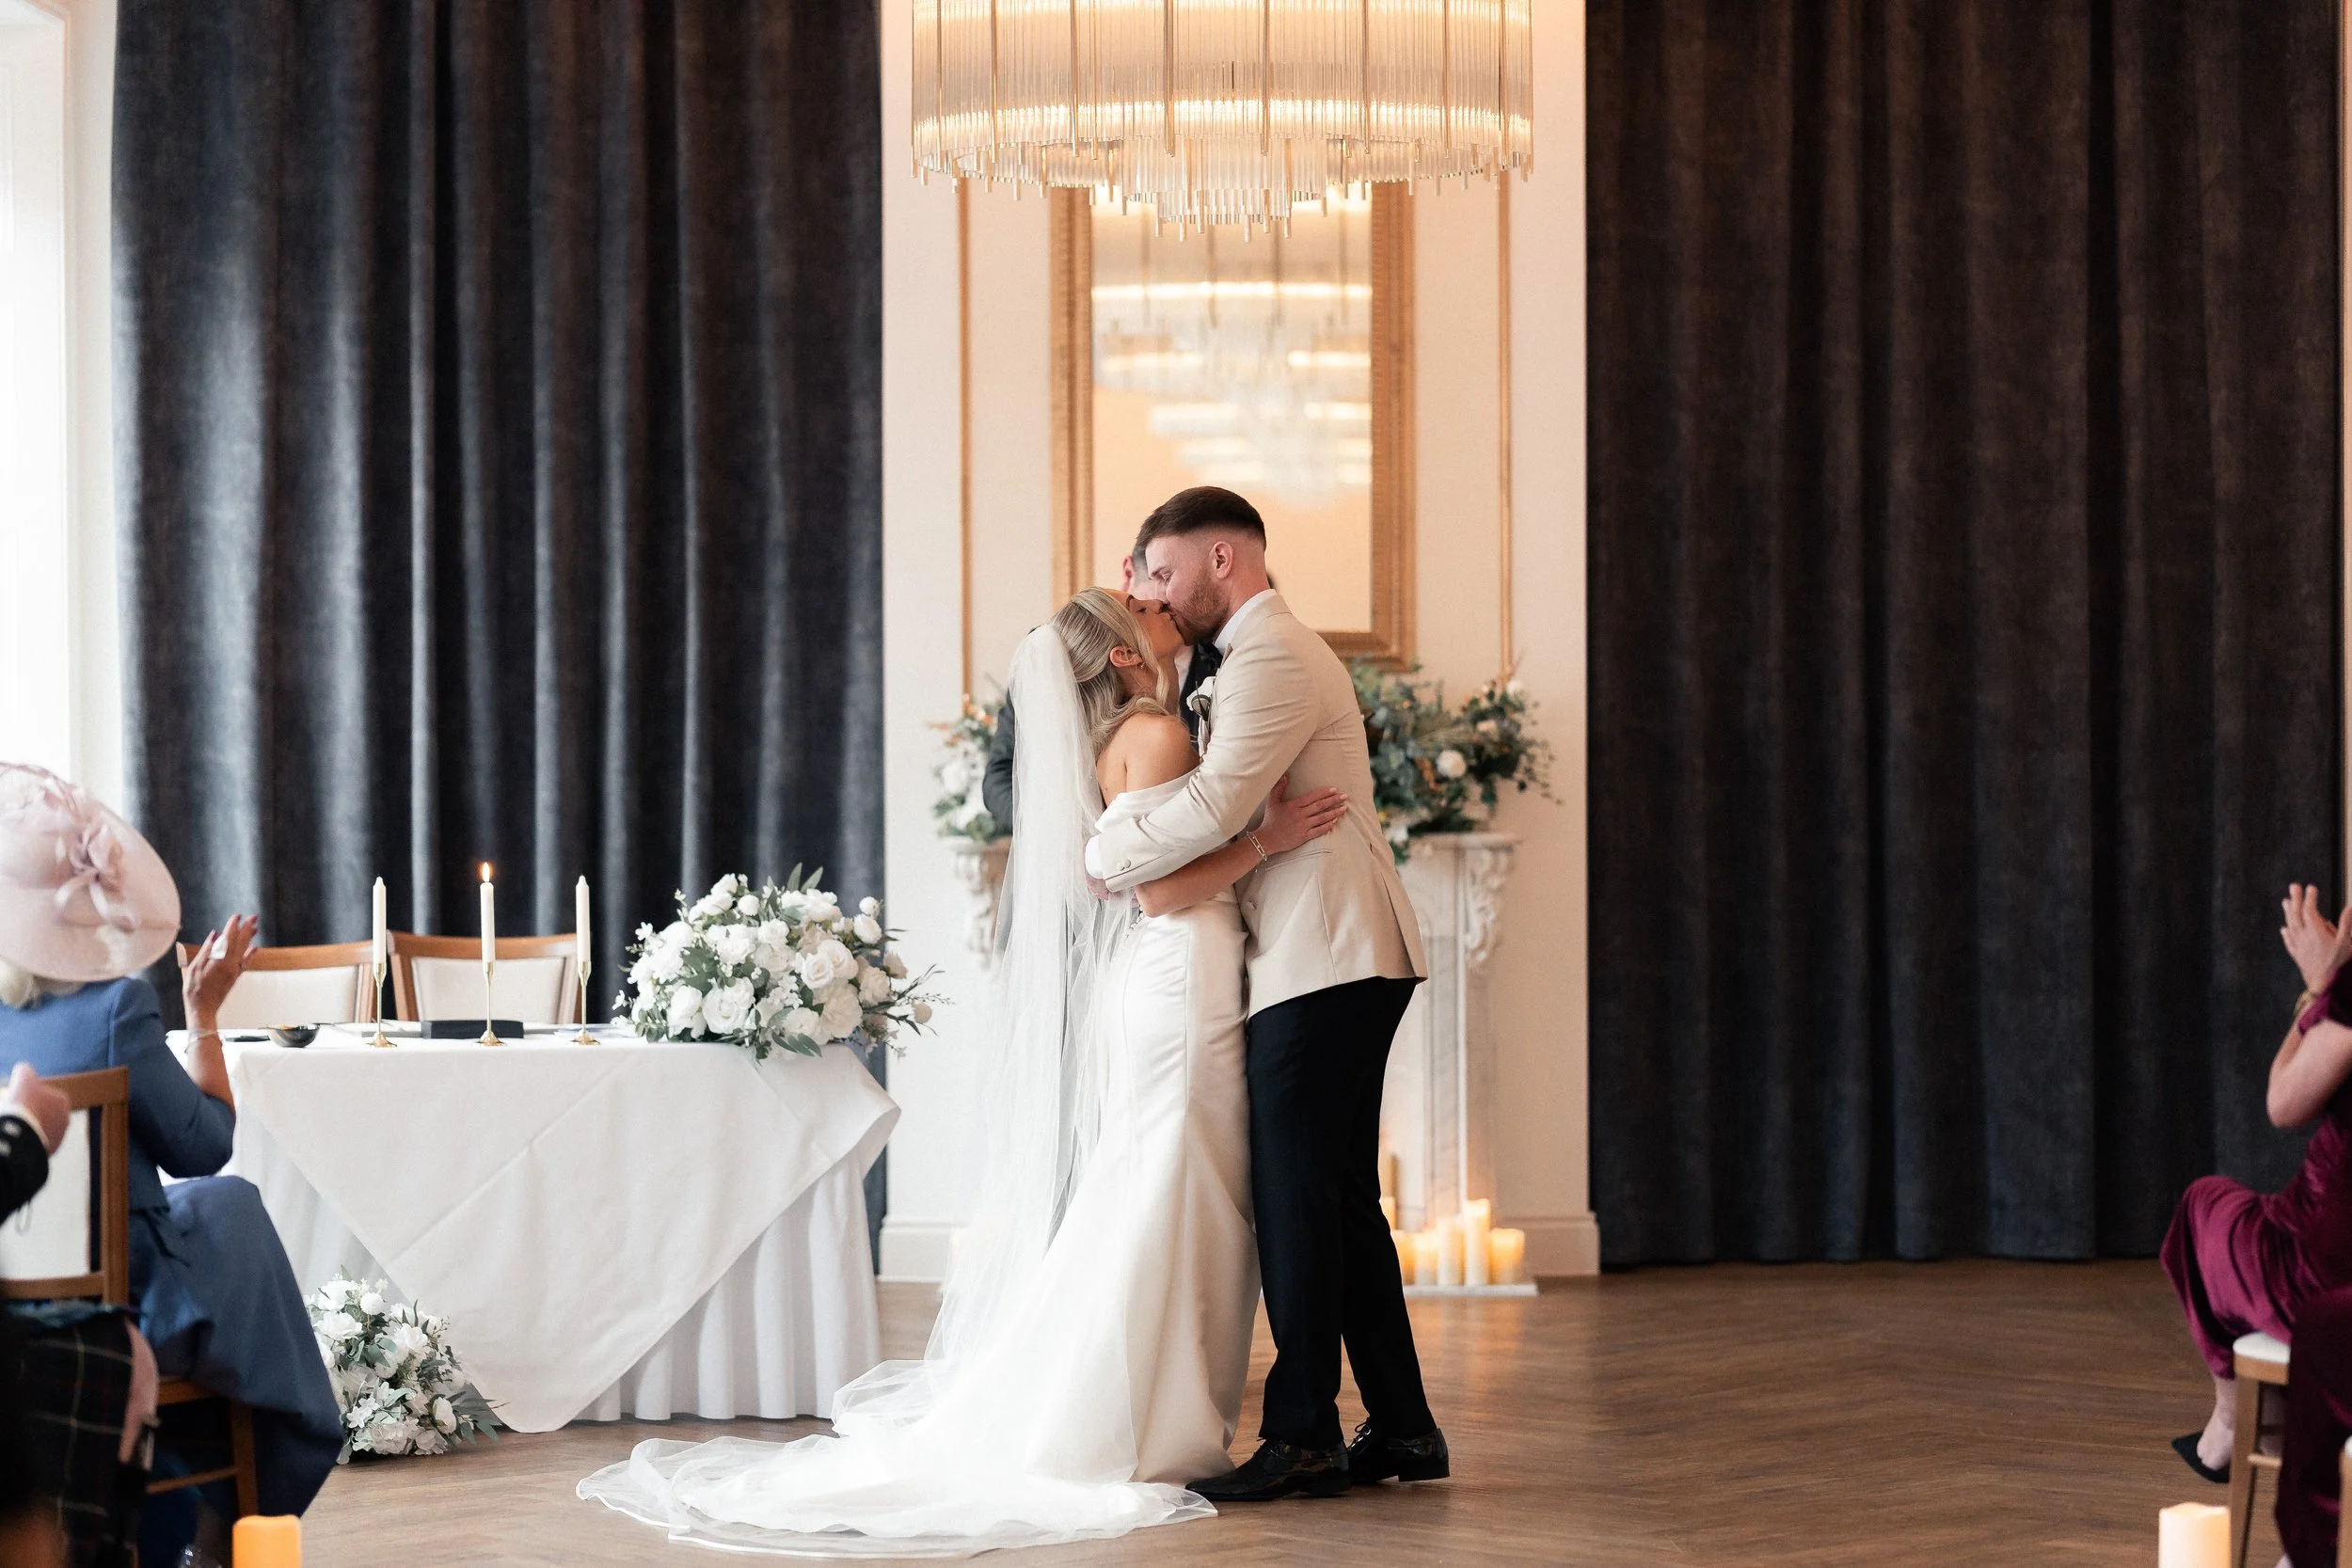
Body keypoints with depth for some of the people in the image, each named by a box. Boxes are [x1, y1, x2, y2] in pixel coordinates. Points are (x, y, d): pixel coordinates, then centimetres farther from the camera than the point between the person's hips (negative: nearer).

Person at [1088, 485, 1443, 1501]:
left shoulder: (1272, 661, -12)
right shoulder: (1274, 651, 23)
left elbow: (1214, 807, -22)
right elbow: (1233, 805, 24)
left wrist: (1104, 859, -10)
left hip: (1322, 962, -10)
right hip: (1342, 962, 10)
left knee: (1294, 1197, -9)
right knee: (1340, 1198, 11)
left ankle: (1301, 1436, -8)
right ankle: (1401, 1428, 13)